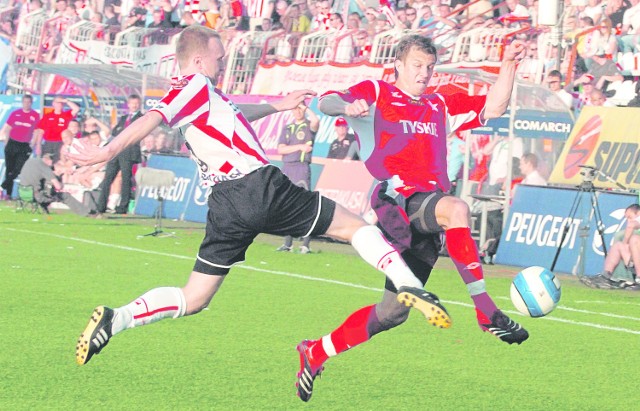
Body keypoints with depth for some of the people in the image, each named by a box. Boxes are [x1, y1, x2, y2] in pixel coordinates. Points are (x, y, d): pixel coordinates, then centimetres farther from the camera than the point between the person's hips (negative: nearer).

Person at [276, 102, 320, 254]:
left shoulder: (309, 125, 3)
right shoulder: (287, 128, 17)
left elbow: (316, 120, -24)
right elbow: (280, 149, 5)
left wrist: (306, 108, -9)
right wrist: (300, 146, -8)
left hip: (302, 168, -6)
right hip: (286, 168, 6)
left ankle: (305, 244, -14)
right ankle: (288, 243, 12)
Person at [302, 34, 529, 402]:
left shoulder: (441, 107, 26)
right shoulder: (376, 94, 10)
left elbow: (493, 107, 20)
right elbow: (327, 102, -5)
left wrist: (509, 66, 6)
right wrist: (347, 107, -28)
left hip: (426, 221, 7)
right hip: (398, 199, -6)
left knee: (393, 312, 7)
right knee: (456, 209, -37)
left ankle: (317, 352, 23)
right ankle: (486, 310, -41)